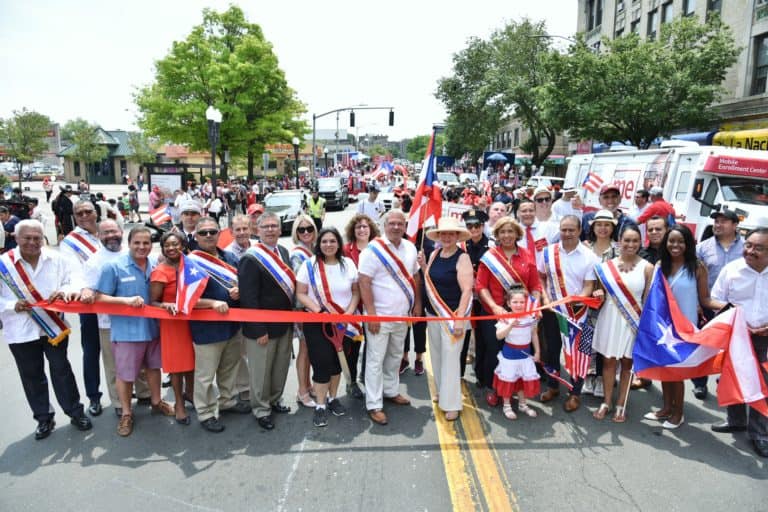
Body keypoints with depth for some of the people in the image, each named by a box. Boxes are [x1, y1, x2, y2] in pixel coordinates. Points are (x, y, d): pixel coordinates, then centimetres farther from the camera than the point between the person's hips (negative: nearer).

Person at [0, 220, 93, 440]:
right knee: (32, 376, 12)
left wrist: (65, 291, -19)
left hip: (54, 325, 0)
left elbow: (71, 281, 3)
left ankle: (75, 412, 24)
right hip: (21, 331, 0)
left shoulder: (55, 258, -3)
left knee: (61, 370, 11)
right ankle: (44, 418, 28)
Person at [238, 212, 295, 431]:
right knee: (261, 370, 9)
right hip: (262, 326, -7)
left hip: (285, 323, 7)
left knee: (281, 366, 21)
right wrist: (259, 330, -20)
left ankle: (275, 400, 41)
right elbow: (248, 298, -20)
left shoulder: (283, 251, 5)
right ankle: (261, 409, 28)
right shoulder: (251, 259, -18)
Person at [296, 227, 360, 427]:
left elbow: (356, 292, 5)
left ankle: (333, 398, 32)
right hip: (316, 322, -3)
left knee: (337, 361, 13)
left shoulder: (348, 264, 0)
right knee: (322, 362, -4)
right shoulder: (309, 265, -7)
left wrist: (349, 313, -9)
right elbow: (300, 294, -6)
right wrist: (318, 309, -19)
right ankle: (320, 406, 11)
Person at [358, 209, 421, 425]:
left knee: (395, 356, 19)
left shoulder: (410, 248, 5)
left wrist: (417, 303, 10)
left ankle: (391, 391, 37)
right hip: (380, 315, -6)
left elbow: (414, 276, 15)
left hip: (402, 315, 6)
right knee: (376, 360, 1)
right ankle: (374, 405, 10)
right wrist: (371, 314, -19)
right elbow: (364, 283, -16)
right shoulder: (373, 250, -14)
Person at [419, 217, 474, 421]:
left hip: (452, 315, -6)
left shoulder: (462, 258, -13)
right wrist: (423, 265, -2)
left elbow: (467, 290, -17)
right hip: (432, 313, 6)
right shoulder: (434, 254, 5)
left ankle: (451, 403, 10)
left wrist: (460, 319, -22)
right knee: (436, 355, 15)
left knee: (450, 358, -2)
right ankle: (441, 393, 33)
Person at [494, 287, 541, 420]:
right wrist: (511, 325, -39)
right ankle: (506, 405, 25)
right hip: (510, 353, -4)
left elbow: (534, 334, 7)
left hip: (525, 353, 4)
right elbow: (499, 336, -27)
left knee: (525, 379, 14)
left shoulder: (530, 317, -5)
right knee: (508, 379, 8)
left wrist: (537, 351, 9)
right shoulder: (505, 318, -18)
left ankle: (522, 404, 34)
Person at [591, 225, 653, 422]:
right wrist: (600, 294, -13)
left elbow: (647, 300, -2)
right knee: (608, 360, 9)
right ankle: (607, 402, 23)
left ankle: (621, 405, 22)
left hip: (633, 320, -1)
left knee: (627, 362, 9)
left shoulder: (647, 268, -4)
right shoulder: (607, 265, 0)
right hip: (610, 317, 1)